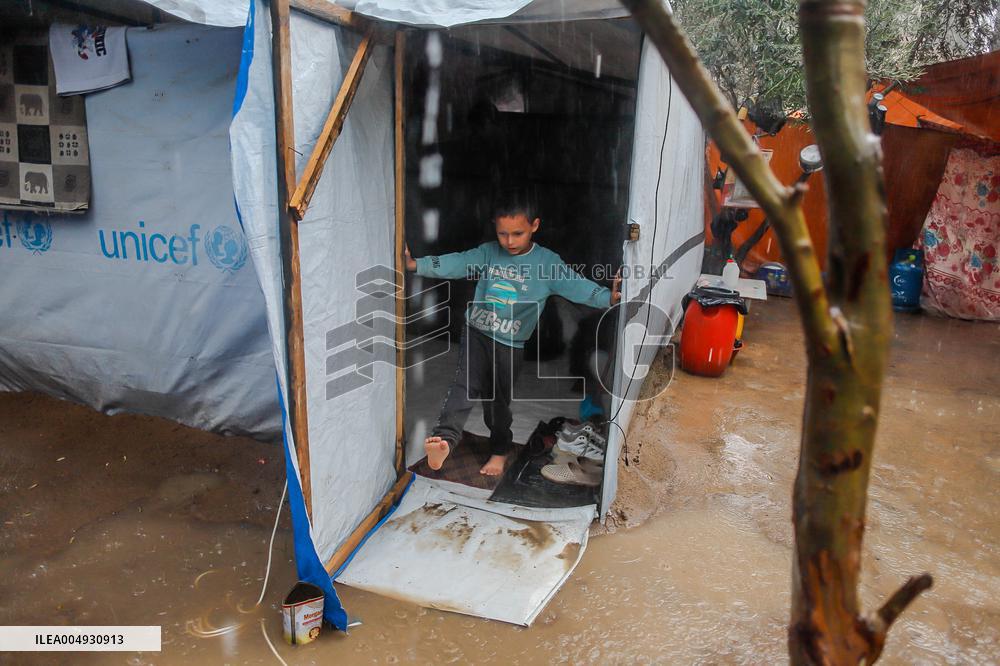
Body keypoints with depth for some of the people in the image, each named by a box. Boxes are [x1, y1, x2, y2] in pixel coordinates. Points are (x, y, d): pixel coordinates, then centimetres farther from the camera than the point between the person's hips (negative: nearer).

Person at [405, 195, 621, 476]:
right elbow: (455, 263, -9)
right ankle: (445, 439, -29)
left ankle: (500, 449, 30)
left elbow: (576, 285, -16)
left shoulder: (547, 261, -9)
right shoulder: (488, 252, -3)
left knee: (499, 400, 10)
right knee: (466, 383, -18)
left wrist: (608, 297, -31)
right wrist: (416, 264, -19)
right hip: (476, 332, 1)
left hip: (510, 344, -1)